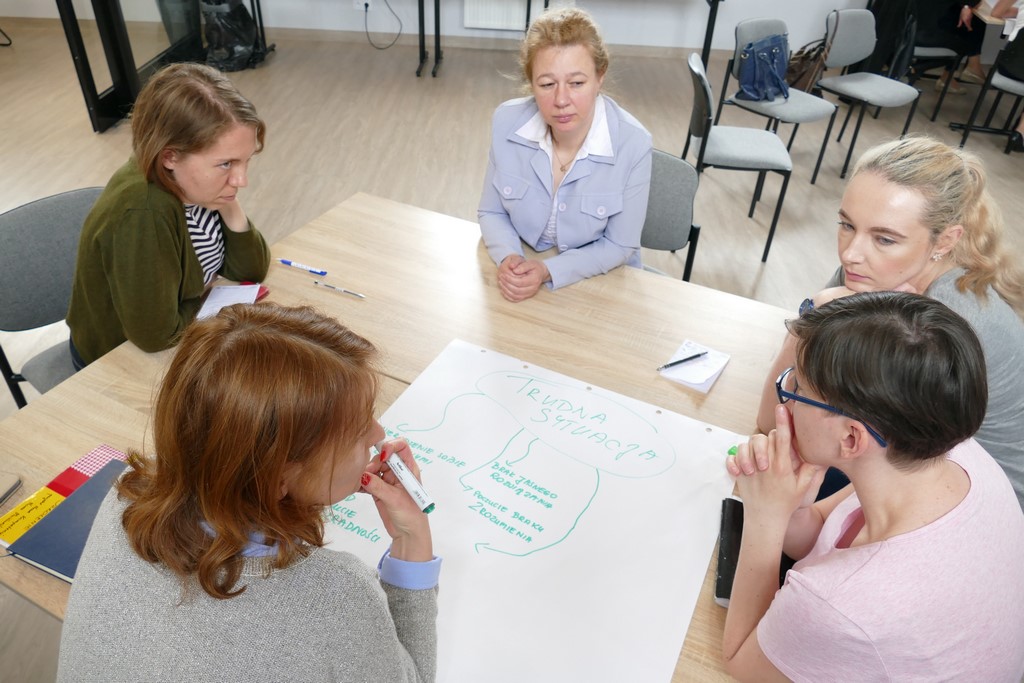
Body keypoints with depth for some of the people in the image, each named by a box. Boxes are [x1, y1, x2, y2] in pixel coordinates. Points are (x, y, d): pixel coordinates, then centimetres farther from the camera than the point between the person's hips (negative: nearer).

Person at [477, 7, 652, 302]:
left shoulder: (632, 144, -20)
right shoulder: (507, 122, -13)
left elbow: (619, 246, -11)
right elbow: (492, 213, -1)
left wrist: (549, 271, -23)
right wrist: (509, 258, -20)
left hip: (600, 283, -1)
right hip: (523, 270, 1)